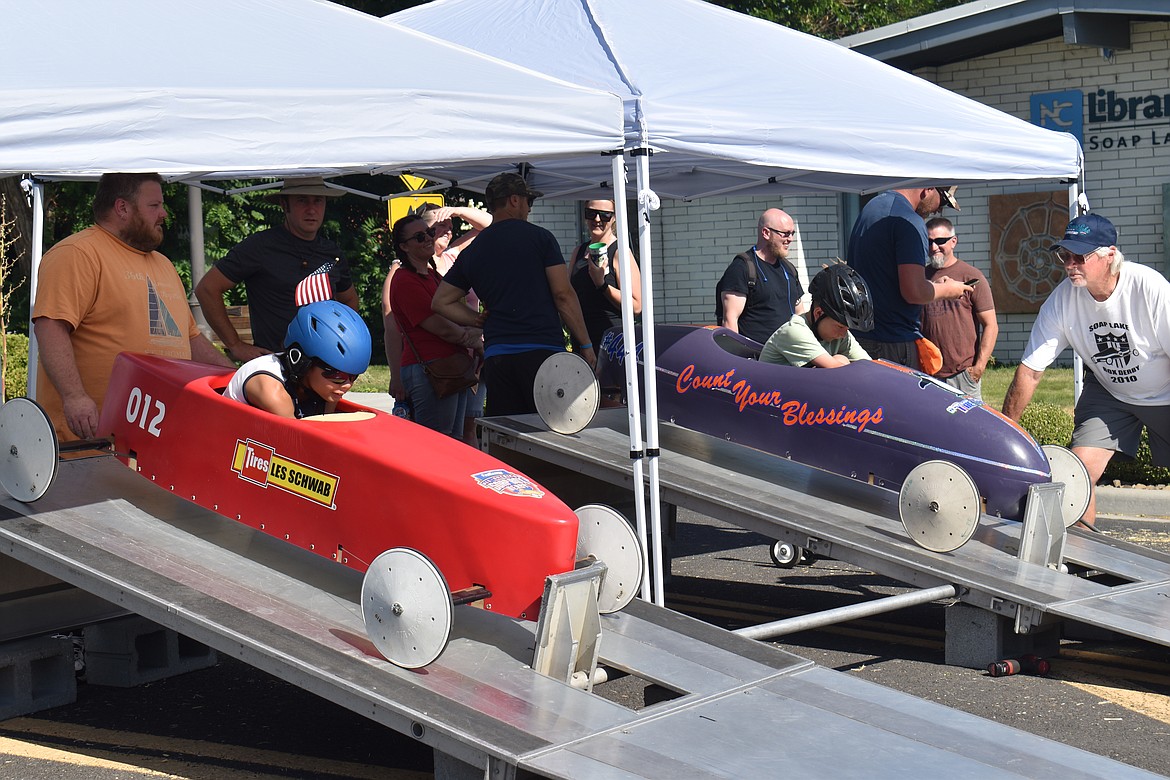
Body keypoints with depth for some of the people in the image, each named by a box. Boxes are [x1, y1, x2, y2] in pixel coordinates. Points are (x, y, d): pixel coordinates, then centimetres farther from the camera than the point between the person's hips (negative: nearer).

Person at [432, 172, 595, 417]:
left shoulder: (472, 252, 14)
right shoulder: (538, 237, 1)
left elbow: (440, 302, 16)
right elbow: (563, 295, -4)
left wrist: (480, 321, 16)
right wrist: (586, 345, 2)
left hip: (496, 356, 4)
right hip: (543, 350, -4)